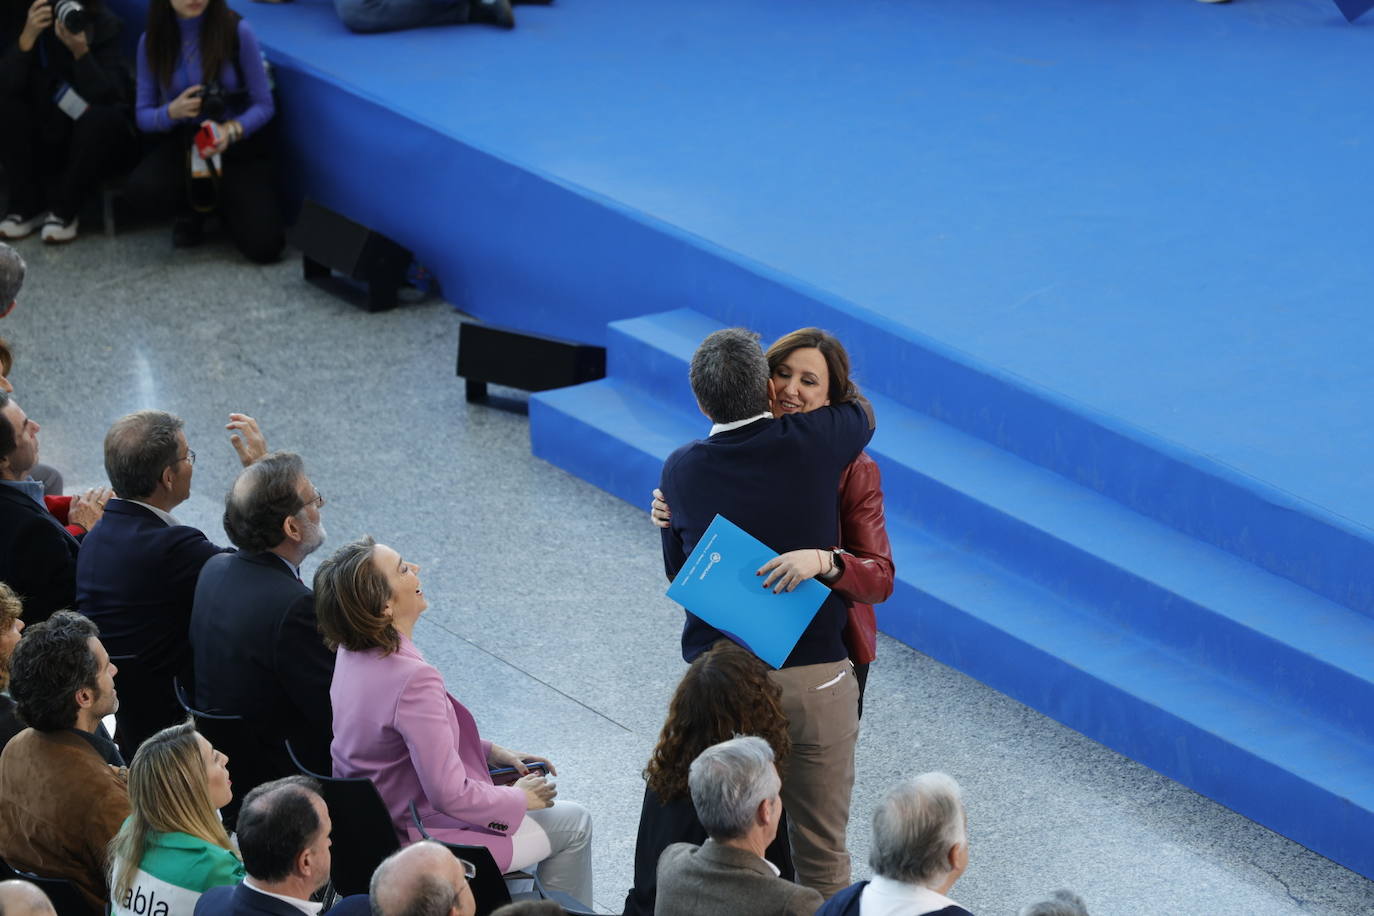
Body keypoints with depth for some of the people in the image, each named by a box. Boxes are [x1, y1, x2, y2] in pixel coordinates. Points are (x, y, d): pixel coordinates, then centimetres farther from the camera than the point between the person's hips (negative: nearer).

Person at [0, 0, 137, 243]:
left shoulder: (102, 23, -14)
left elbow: (110, 98, -24)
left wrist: (81, 52, -39)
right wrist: (27, 38, -35)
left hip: (93, 144, -2)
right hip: (40, 142, 2)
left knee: (102, 116, -32)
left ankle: (64, 209, -14)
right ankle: (27, 204, -10)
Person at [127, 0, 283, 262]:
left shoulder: (237, 31, -15)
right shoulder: (152, 41, -6)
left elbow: (264, 105, -10)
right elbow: (143, 115, 0)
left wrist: (231, 130, -31)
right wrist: (172, 112, -23)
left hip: (240, 145, -2)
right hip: (183, 144, 2)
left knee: (264, 246, -22)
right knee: (141, 188, -33)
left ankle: (227, 203, 15)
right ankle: (193, 209, 5)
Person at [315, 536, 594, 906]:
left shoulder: (353, 655, -4)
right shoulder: (413, 680, -33)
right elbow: (449, 795, -29)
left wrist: (491, 752, 9)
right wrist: (520, 798, -12)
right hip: (421, 841, -9)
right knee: (573, 823, 10)